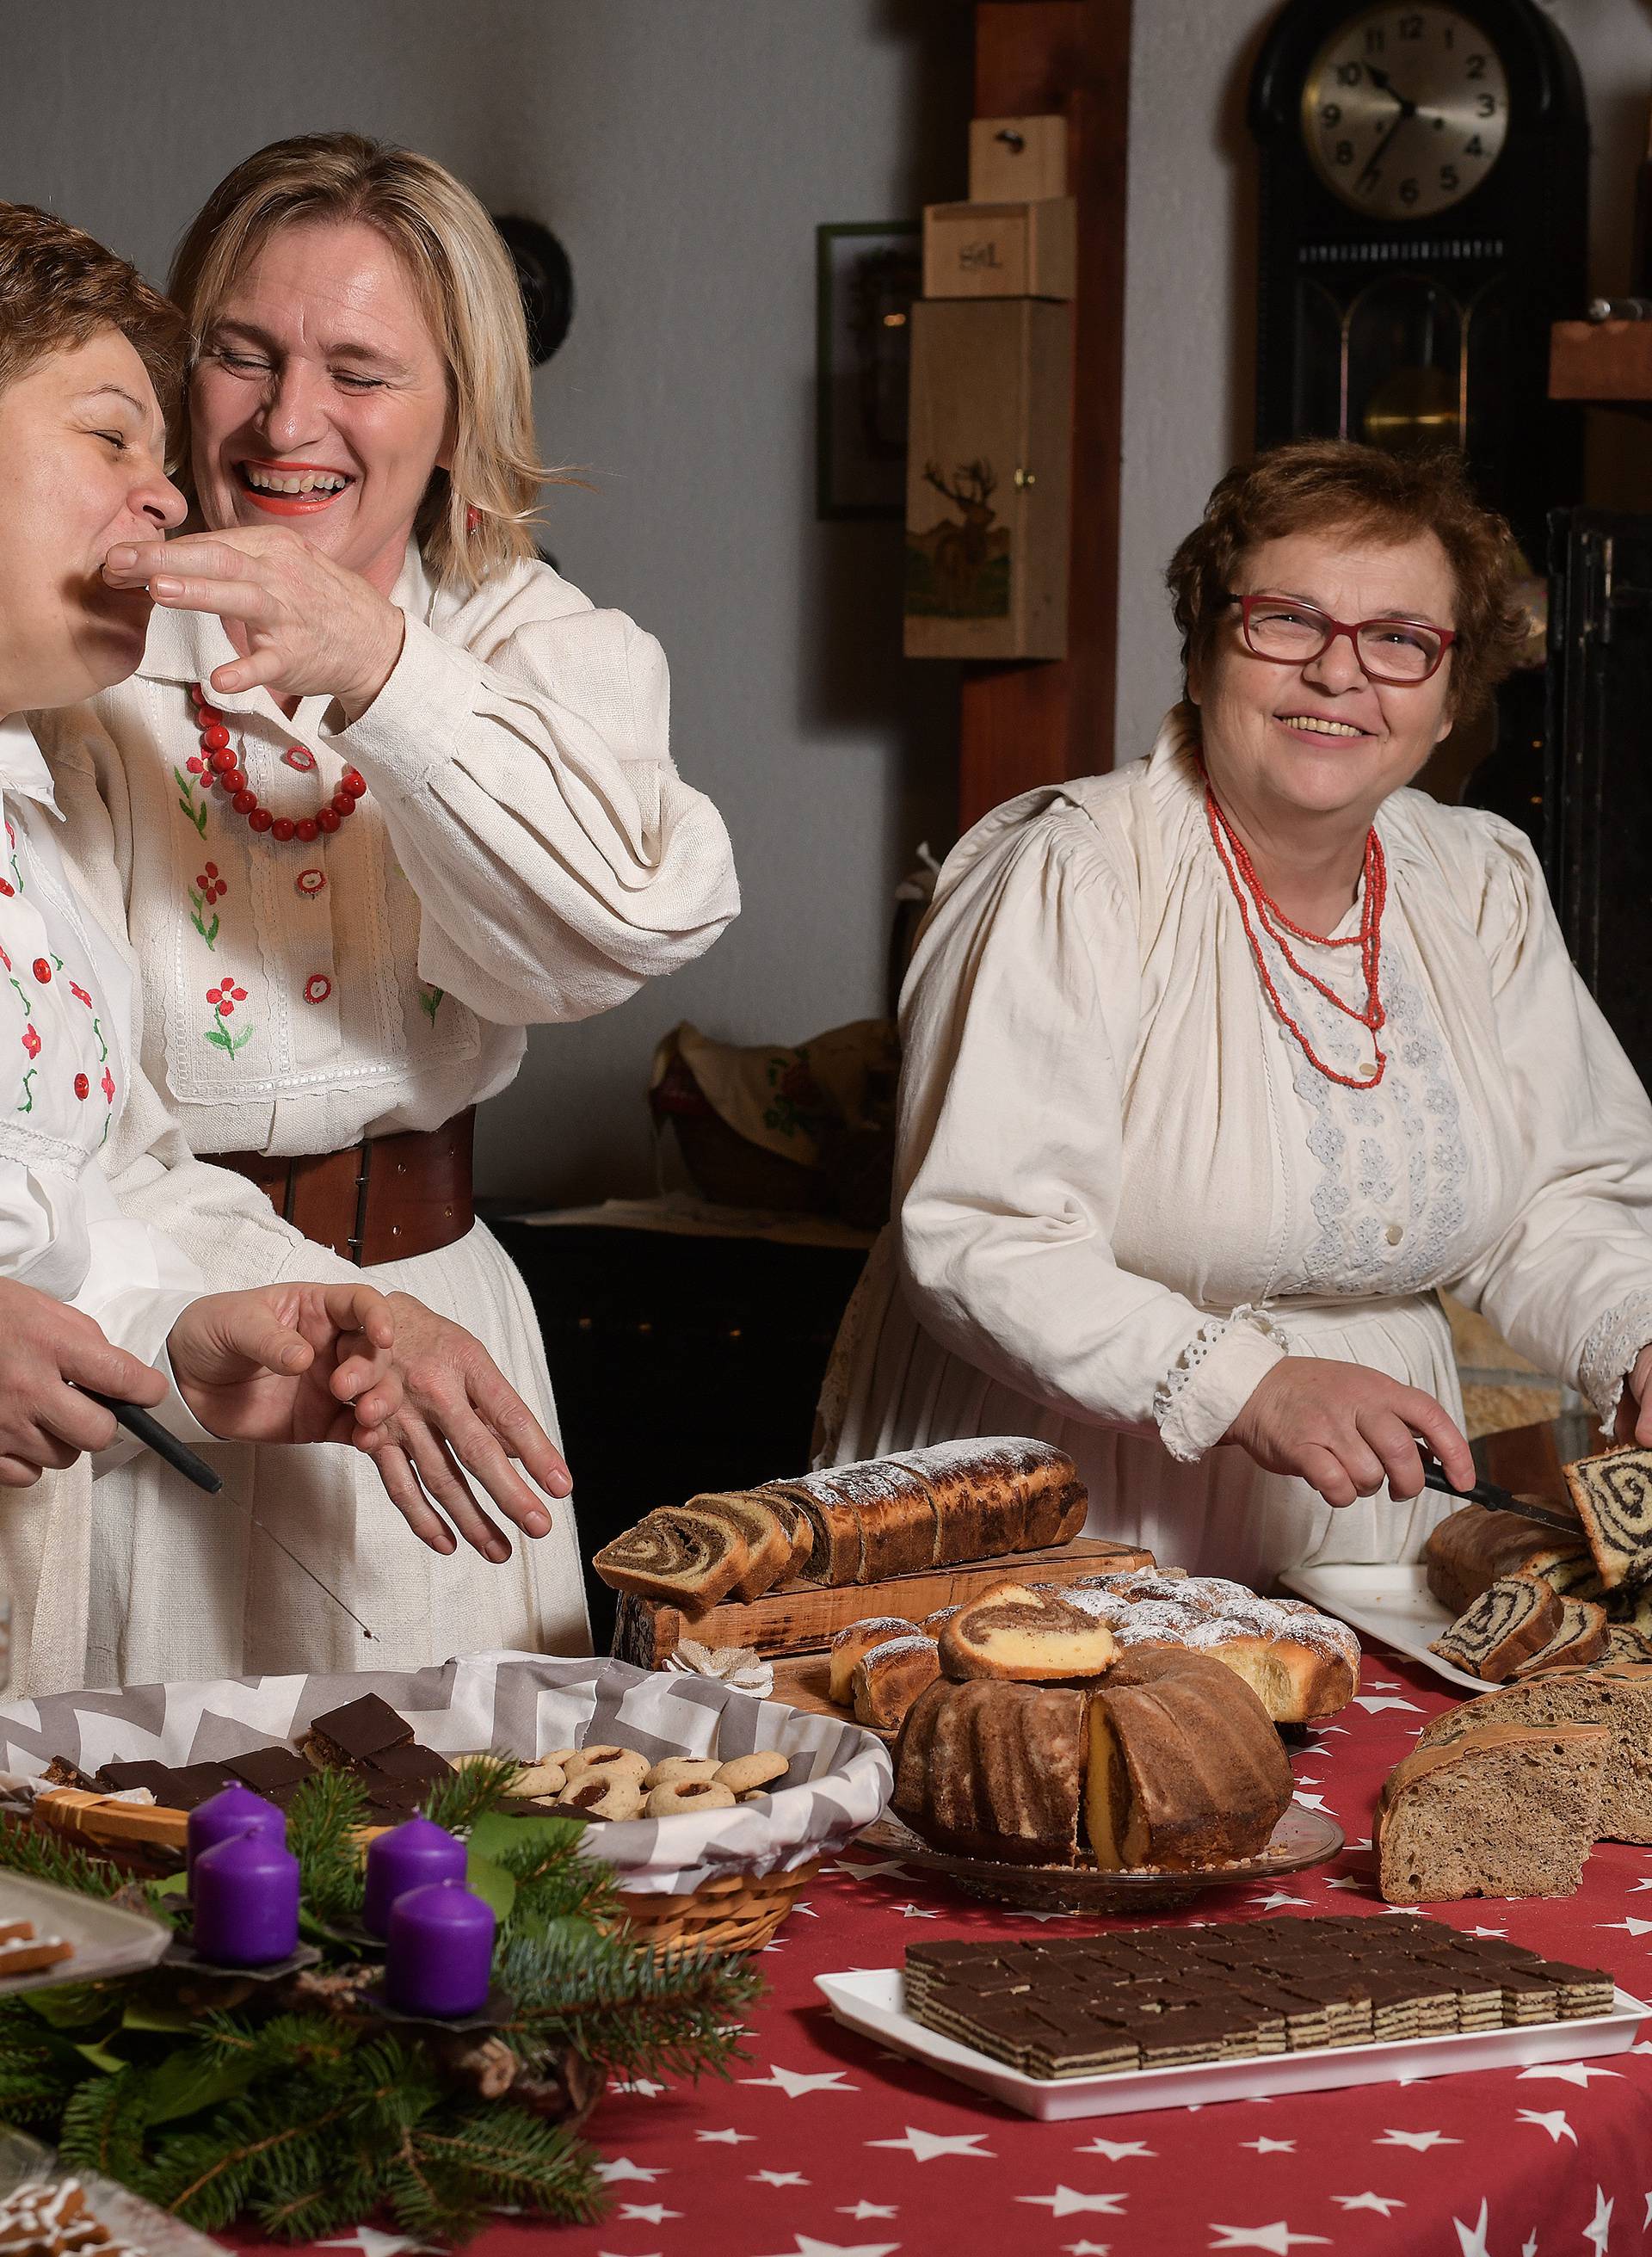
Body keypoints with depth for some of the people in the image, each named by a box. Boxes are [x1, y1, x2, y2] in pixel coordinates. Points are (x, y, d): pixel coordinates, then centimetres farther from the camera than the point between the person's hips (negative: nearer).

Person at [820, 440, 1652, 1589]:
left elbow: (1557, 1202, 13)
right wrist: (1242, 1385, -29)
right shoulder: (1071, 882, -12)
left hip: (1362, 1532, 5)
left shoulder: (1484, 888, 8)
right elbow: (980, 1245, -18)